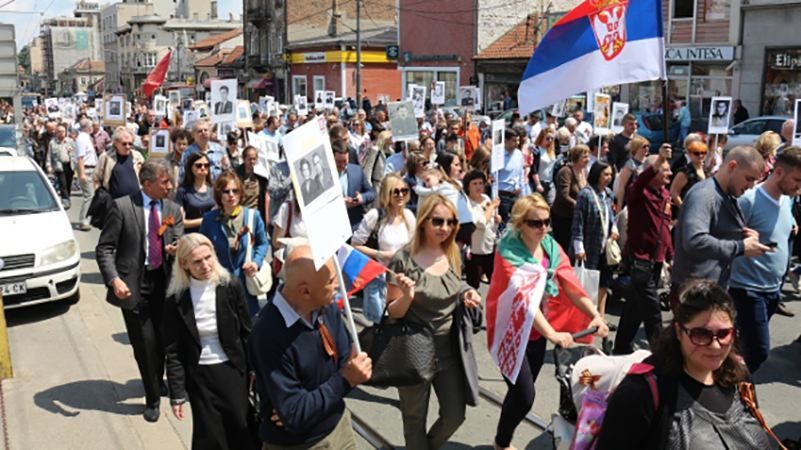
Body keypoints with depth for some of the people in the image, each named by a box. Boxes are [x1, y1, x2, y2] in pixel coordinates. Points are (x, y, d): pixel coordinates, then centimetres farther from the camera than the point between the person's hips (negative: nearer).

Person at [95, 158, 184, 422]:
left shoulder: (173, 210, 5)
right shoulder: (122, 207, -9)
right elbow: (104, 248, -9)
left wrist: (176, 249, -22)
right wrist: (114, 279, -22)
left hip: (163, 280, 4)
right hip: (133, 284, -4)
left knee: (163, 338, 13)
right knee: (144, 343, 0)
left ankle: (158, 381, 42)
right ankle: (152, 398, 19)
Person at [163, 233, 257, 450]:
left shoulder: (231, 286, -10)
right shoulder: (175, 299, -9)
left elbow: (247, 332, -1)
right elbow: (173, 351, -4)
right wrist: (177, 394, -5)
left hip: (232, 371, 0)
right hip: (198, 377, 0)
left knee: (242, 432, 8)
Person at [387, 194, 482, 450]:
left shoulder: (453, 257, 1)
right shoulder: (404, 260, -16)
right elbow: (393, 313, -13)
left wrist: (465, 299, -7)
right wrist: (407, 296, -33)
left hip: (449, 350, 5)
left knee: (455, 415, 14)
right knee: (415, 419, 12)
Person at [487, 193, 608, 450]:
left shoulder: (551, 247, -2)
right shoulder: (509, 251, -21)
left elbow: (571, 284, -8)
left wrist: (595, 315, -23)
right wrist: (552, 334, -41)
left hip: (537, 330, 6)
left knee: (521, 392, 16)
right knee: (524, 396, -8)